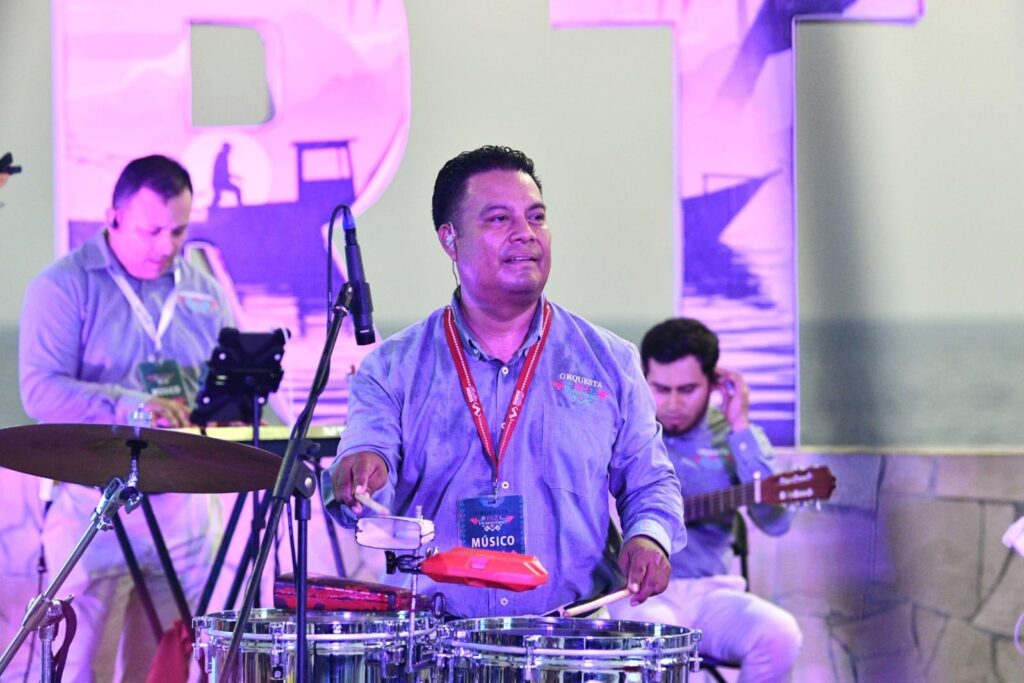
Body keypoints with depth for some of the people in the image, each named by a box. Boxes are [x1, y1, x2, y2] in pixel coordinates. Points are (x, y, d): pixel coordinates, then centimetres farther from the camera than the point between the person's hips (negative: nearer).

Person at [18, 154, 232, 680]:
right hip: (93, 506, -5)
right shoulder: (64, 287, -3)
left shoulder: (203, 293, 14)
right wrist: (132, 409, -26)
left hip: (184, 508, 5)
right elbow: (41, 391, -14)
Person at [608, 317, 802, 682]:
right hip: (636, 592, -2)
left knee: (779, 635, -28)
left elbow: (776, 522, -7)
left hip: (711, 592, 2)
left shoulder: (736, 437, 9)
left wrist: (739, 428, -10)